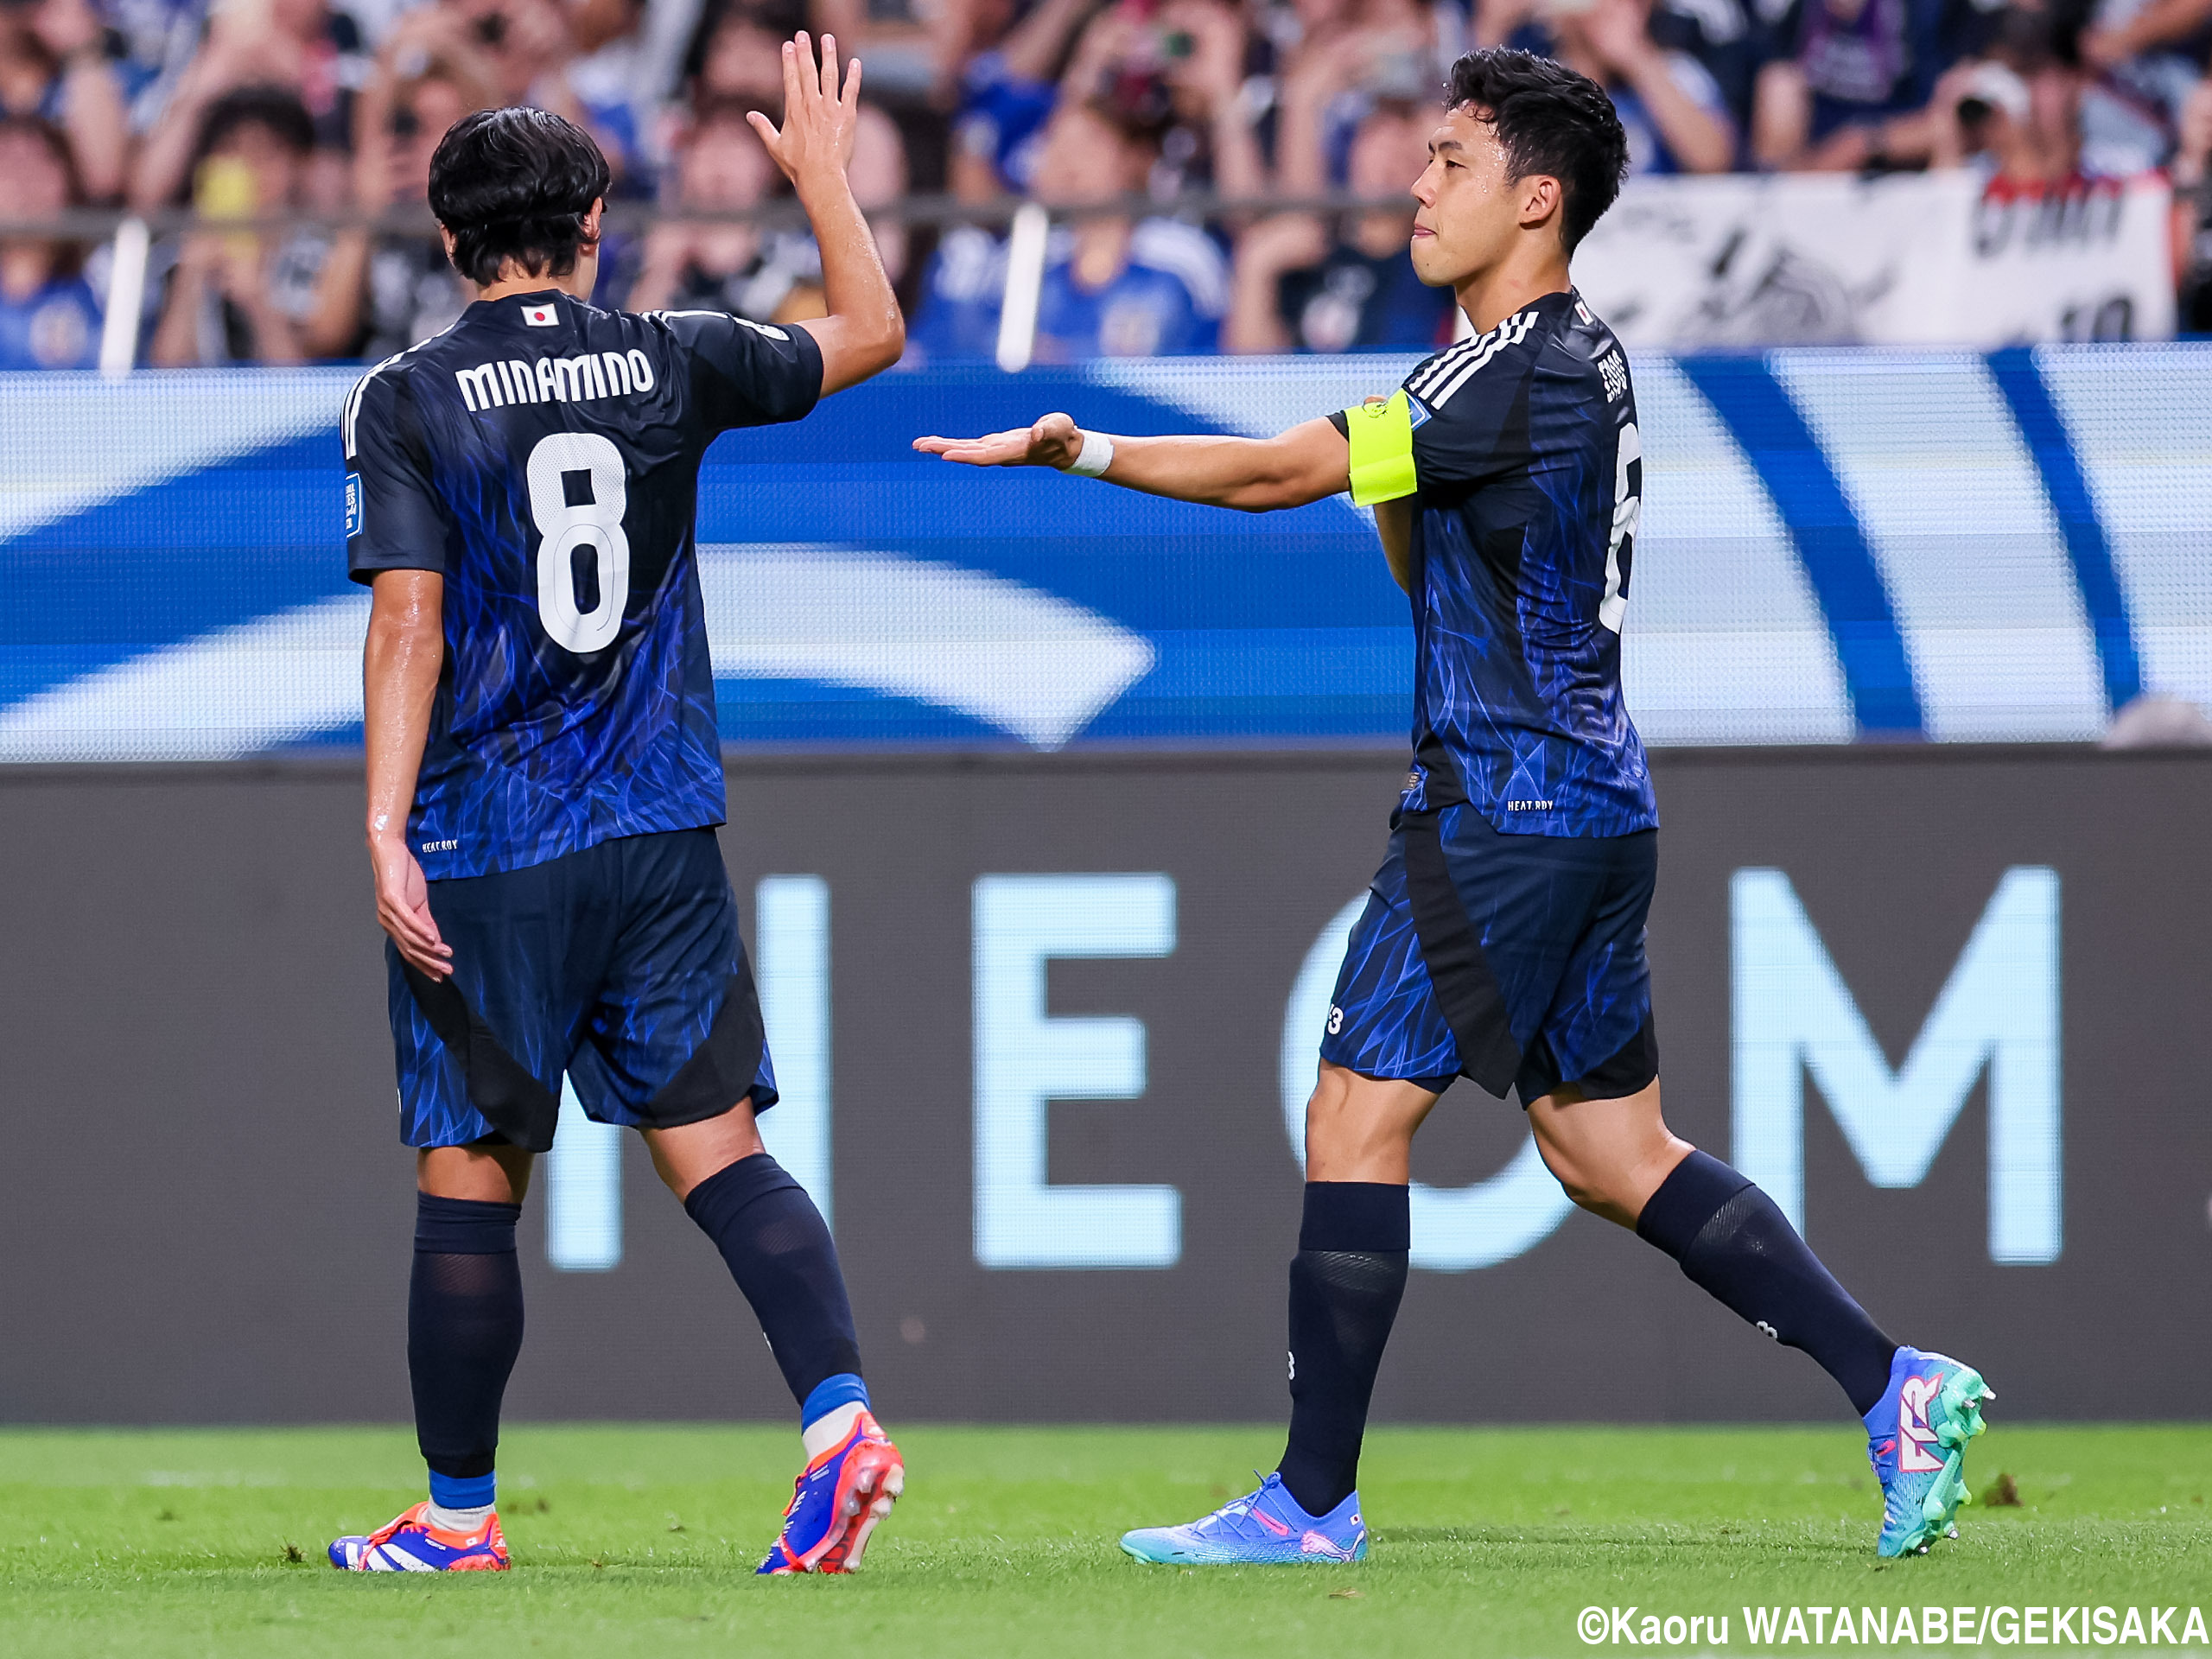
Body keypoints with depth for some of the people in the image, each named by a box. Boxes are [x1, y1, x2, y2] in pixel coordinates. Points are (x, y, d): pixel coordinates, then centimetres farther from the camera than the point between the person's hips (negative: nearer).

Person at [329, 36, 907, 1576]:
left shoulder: (410, 401, -6)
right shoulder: (668, 364, 3)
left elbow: (409, 625, -12)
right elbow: (870, 331, 18)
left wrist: (387, 833, -14)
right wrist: (825, 174, 32)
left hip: (486, 853, -3)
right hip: (662, 837, 3)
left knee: (469, 1185, 6)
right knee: (717, 1148, 4)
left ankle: (459, 1518, 13)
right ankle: (840, 1417, -14)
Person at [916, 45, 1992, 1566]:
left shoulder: (1518, 370, -16)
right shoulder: (1583, 361, 15)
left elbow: (1274, 474, -16)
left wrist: (1075, 450, -8)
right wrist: (1392, 488, 5)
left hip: (1507, 810, -10)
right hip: (1595, 805, 10)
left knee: (1356, 1123, -5)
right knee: (1612, 1152, 14)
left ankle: (1314, 1502, -3)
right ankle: (1893, 1383, 9)